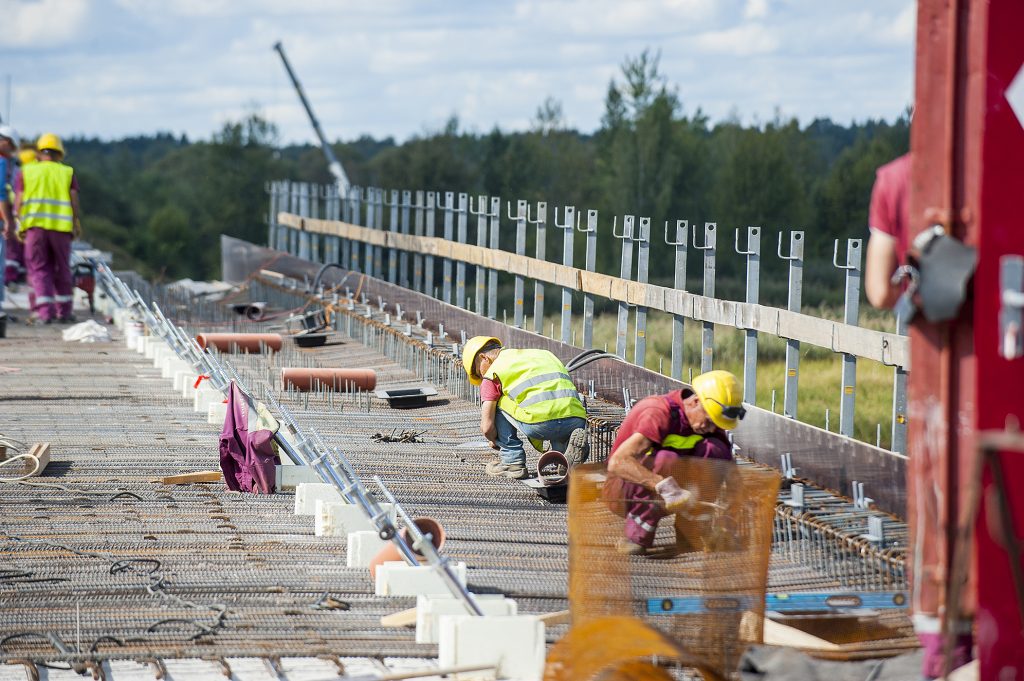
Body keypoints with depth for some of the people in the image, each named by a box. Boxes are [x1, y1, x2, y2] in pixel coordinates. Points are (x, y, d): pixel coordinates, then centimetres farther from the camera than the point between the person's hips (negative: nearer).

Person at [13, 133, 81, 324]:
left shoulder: (26, 172, 9)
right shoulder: (67, 172, 10)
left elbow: (19, 202, 2)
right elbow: (74, 200, 0)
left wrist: (21, 226, 8)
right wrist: (76, 225, 3)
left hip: (34, 225, -1)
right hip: (62, 227, 1)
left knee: (39, 269, 2)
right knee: (62, 270, 13)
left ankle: (45, 311, -11)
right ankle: (63, 311, 18)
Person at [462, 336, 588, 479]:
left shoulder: (493, 372, 15)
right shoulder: (543, 354, 33)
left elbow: (487, 427, 12)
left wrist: (495, 441, 35)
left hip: (541, 424, -5)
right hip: (577, 421, 5)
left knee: (495, 405, 18)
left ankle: (513, 461, 15)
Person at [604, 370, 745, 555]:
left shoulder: (702, 418, -4)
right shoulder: (659, 413, -26)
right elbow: (617, 463, -39)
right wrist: (663, 485, -49)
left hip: (661, 497, 7)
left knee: (715, 448, -13)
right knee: (665, 459, -38)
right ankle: (635, 539, -29)